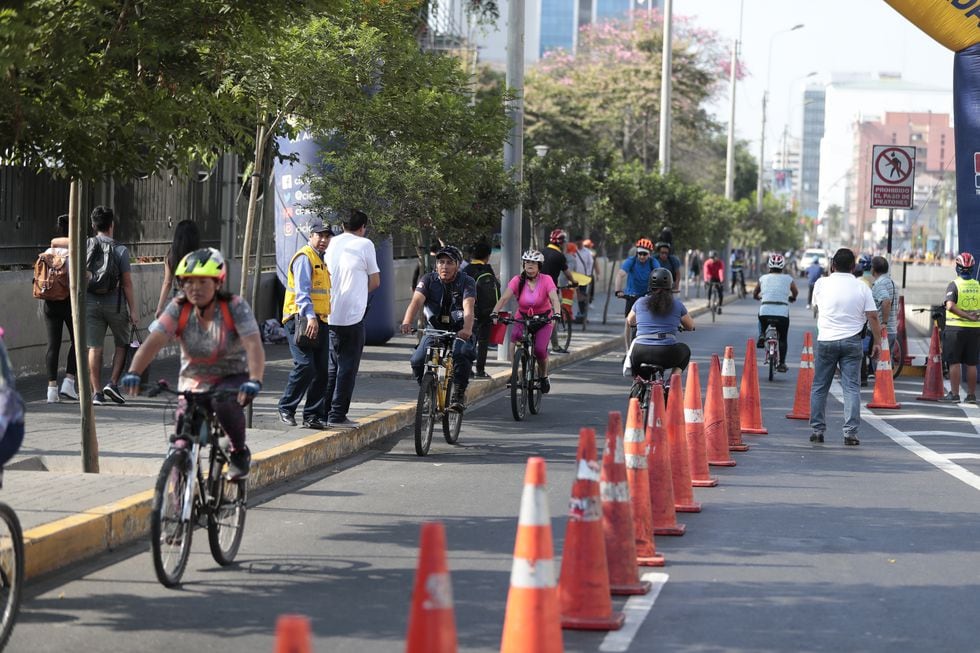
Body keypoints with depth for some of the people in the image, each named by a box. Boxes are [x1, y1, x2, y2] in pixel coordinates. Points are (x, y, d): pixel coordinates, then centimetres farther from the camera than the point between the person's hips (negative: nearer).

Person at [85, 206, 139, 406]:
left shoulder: (86, 245, 0)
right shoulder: (120, 250, -7)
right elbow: (127, 284, -7)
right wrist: (133, 311, -3)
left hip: (90, 303, 2)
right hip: (115, 303, -2)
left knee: (94, 348, 4)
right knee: (122, 344, 16)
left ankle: (96, 392, 2)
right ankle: (113, 383, 2)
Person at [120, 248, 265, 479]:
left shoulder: (235, 307, -16)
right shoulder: (178, 309, -10)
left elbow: (253, 345, -28)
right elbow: (153, 342, -21)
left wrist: (254, 381, -47)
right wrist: (133, 372, -39)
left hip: (232, 378, -3)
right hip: (193, 380, 3)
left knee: (224, 402, -36)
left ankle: (239, 452, -9)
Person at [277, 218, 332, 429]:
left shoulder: (320, 260, 22)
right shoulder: (304, 257, -8)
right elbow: (302, 290, -19)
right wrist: (310, 316, -30)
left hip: (319, 321, 9)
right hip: (302, 320, -9)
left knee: (321, 370, 4)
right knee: (305, 366, -15)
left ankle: (313, 415, 9)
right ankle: (286, 408, -1)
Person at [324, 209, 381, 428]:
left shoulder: (332, 243, 9)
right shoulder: (364, 244, -5)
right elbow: (375, 281, 0)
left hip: (331, 314, 6)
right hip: (353, 315, -6)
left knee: (333, 365, 17)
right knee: (348, 366, 0)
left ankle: (326, 412, 18)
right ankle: (337, 415, -2)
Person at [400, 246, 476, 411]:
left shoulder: (466, 282, -12)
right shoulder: (428, 280, -6)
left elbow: (468, 307, -28)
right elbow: (416, 301, -22)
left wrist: (467, 329, -49)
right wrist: (407, 322, -42)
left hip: (458, 331, -2)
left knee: (461, 354, -34)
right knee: (417, 360, -20)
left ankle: (459, 394, -15)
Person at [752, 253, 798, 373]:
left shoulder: (763, 278, 9)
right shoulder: (788, 279, 8)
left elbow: (754, 295, 22)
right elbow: (795, 293, 26)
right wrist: (792, 298, 49)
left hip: (765, 312, 1)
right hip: (782, 313, -1)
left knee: (762, 320, 38)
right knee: (782, 338, 17)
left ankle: (761, 336, 18)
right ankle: (781, 363, 13)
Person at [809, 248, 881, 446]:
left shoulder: (822, 283, 1)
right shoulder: (861, 288, -1)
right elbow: (872, 316, -3)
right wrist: (877, 341, 5)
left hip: (826, 340, 0)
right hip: (852, 341, 0)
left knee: (819, 387, 10)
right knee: (852, 388, 0)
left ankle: (816, 430, 11)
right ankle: (850, 432, -6)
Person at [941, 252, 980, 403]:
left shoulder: (954, 284, -9)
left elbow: (950, 306, -21)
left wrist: (967, 316, -19)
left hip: (956, 328, -4)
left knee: (954, 362, 0)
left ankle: (954, 394, -1)